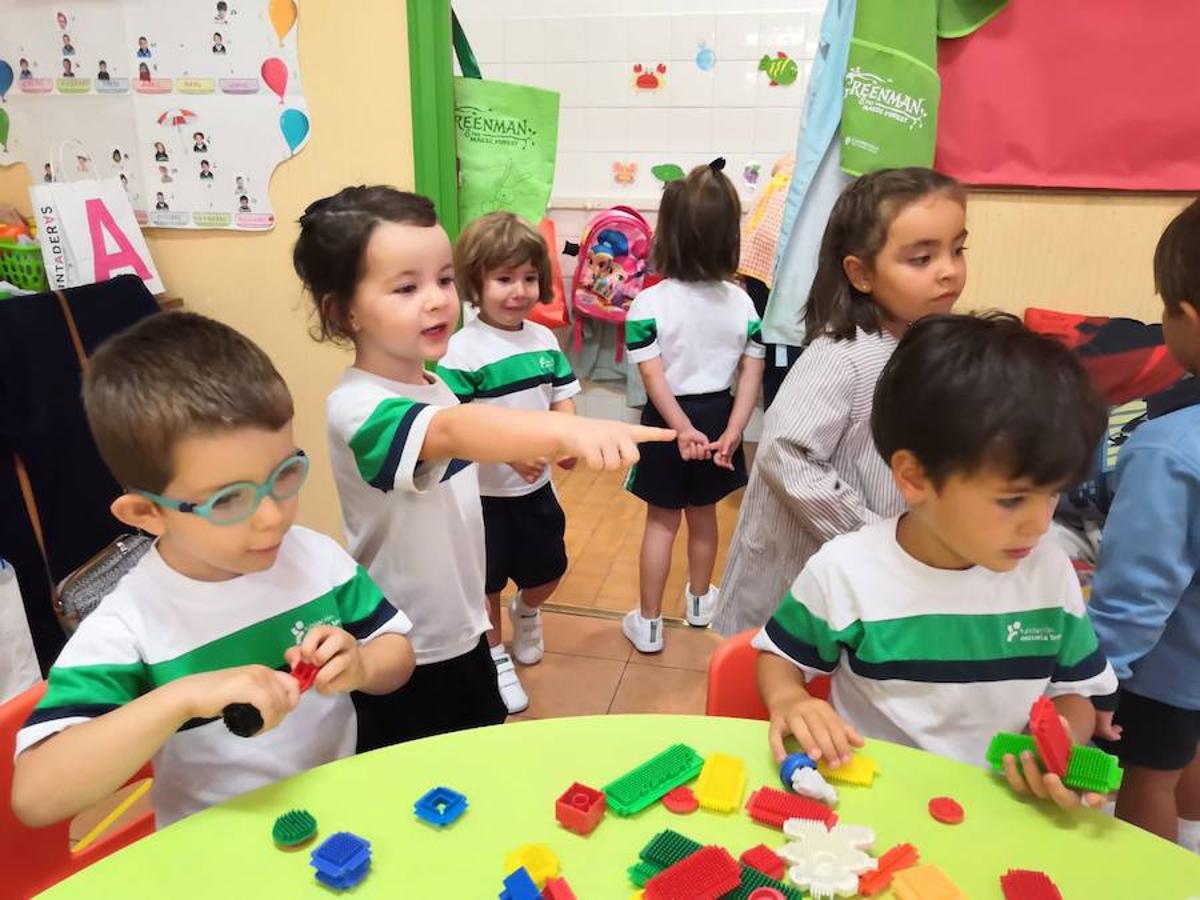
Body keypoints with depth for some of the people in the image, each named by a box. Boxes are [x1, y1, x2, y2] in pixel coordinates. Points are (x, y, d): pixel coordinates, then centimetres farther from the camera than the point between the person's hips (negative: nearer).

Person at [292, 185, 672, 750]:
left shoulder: (433, 384, -1)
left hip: (461, 637, 8)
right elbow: (453, 431, -49)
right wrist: (570, 430, -64)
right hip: (401, 666, -8)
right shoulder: (357, 408, -28)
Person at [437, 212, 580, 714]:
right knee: (486, 581, 13)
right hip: (483, 492, -5)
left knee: (548, 569, 18)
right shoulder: (463, 350, -19)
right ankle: (494, 659, 36)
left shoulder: (544, 339, 0)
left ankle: (526, 613, 52)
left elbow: (562, 399, 6)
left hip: (536, 486, 5)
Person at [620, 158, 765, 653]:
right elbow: (751, 374, -8)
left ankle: (648, 623, 19)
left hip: (667, 419, -3)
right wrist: (732, 433, -10)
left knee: (661, 522, 10)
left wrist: (682, 428, -21)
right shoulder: (742, 302, -5)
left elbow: (654, 376, -21)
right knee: (704, 514, 21)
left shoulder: (649, 303, -15)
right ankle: (699, 601, 41)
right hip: (718, 415, 3)